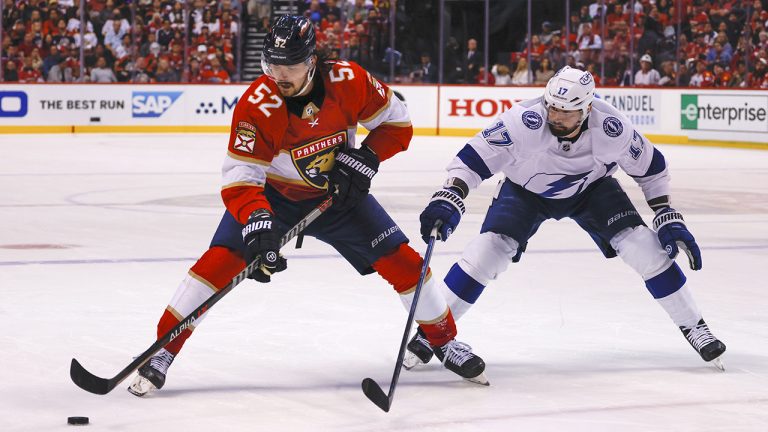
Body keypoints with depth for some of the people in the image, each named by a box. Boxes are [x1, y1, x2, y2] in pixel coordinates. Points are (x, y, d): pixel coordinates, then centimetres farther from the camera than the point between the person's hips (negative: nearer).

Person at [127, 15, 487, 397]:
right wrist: (256, 219, -47)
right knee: (221, 260, -21)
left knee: (401, 261, -5)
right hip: (273, 193, -2)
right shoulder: (256, 105, -28)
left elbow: (396, 123, -7)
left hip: (337, 192, 2)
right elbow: (240, 178, -30)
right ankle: (163, 350, -11)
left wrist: (365, 158, -21)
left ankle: (445, 341, 17)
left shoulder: (348, 80, -22)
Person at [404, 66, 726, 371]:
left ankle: (693, 326, 4)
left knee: (644, 246, -14)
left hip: (590, 188, 1)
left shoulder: (611, 128, -30)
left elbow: (649, 167, -12)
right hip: (525, 190, -1)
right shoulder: (525, 121, -37)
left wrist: (668, 218, -14)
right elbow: (473, 158, -33)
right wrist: (449, 199, -47)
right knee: (489, 250, -21)